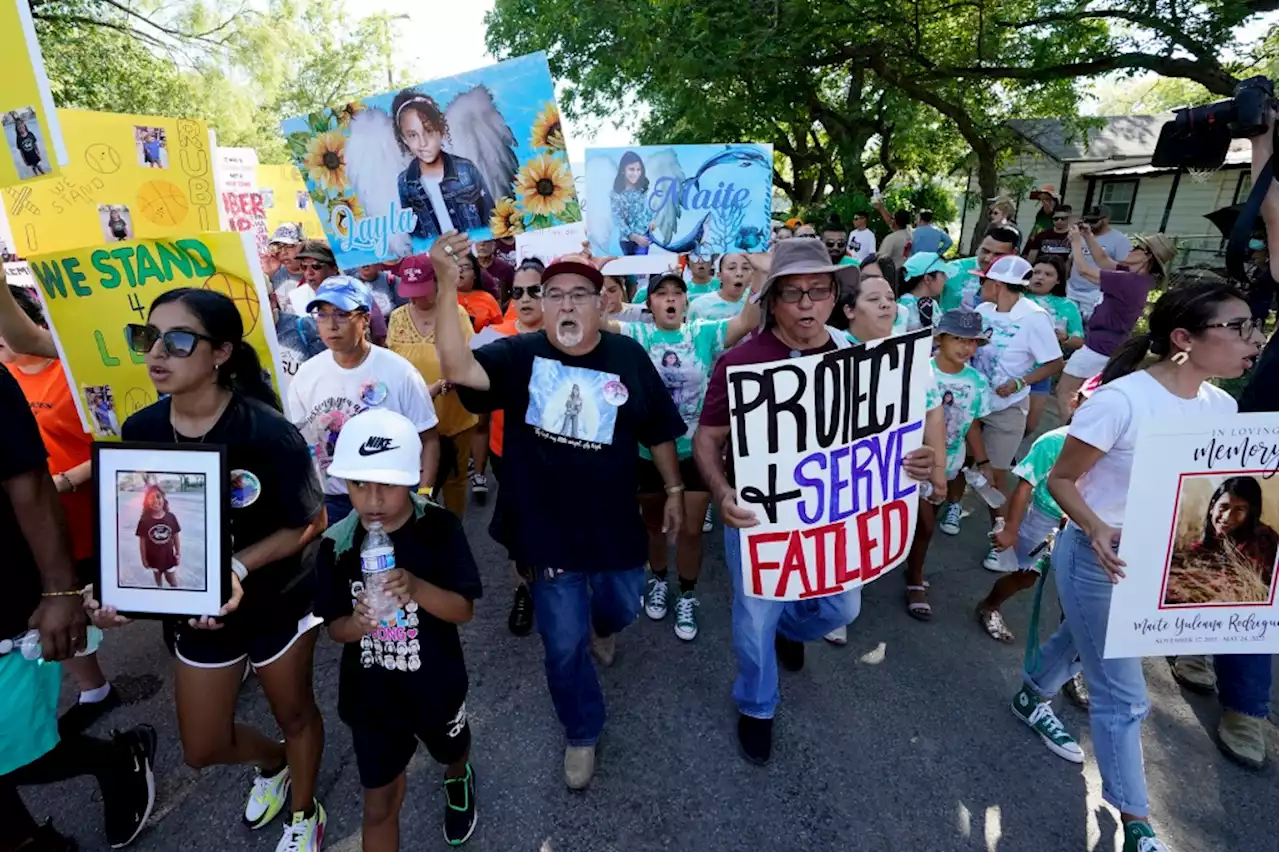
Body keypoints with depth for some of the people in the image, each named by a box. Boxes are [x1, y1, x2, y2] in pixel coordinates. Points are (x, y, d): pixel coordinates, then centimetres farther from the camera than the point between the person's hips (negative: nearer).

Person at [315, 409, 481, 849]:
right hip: (370, 694, 1)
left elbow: (464, 610, -21)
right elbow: (334, 627, -7)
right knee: (379, 806, 13)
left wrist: (416, 588, -39)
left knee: (451, 750, 31)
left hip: (435, 685, 0)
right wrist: (355, 624, -30)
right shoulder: (336, 544, -15)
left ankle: (458, 780, 67)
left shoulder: (439, 528, -22)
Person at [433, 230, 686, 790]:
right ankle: (582, 733, 40)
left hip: (615, 527, 2)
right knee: (563, 644, 12)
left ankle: (603, 625, 66)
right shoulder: (519, 355, -11)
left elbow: (658, 431, 3)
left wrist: (674, 490, 7)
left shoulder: (629, 357, -7)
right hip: (545, 532, -1)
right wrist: (447, 285, -40)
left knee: (622, 606, 26)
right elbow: (457, 370, -29)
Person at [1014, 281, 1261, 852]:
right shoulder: (1122, 399, -26)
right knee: (1123, 696, 3)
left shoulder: (1221, 407, -2)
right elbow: (1061, 479, -19)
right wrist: (1097, 531, -35)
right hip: (1098, 559, -7)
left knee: (1080, 641, 29)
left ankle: (1031, 700, 56)